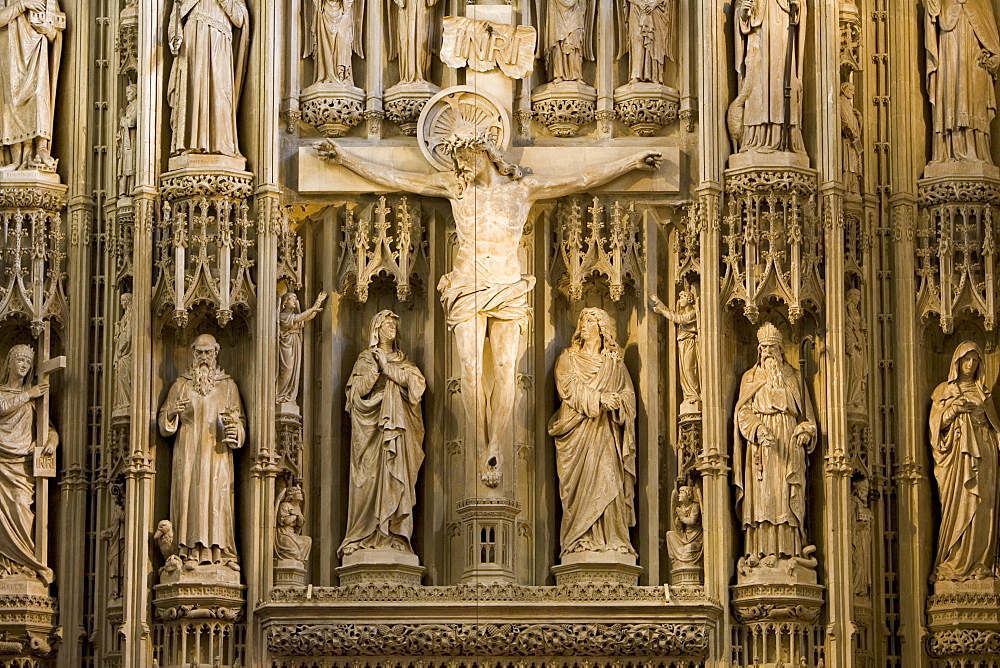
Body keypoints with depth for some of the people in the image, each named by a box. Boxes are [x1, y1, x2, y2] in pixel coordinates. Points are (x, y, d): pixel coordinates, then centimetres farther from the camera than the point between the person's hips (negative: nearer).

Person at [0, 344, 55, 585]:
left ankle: (23, 563, -16)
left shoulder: (33, 398, 18)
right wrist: (27, 395, -4)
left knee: (21, 507, -14)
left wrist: (51, 441, -8)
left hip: (22, 463, 1)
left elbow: (48, 427, 13)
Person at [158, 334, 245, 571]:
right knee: (190, 496, -11)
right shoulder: (181, 385, 14)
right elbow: (165, 422, 10)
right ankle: (191, 553, -16)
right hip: (188, 451, 0)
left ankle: (222, 552, -9)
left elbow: (238, 420, 11)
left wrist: (231, 425, -11)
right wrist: (174, 412, -11)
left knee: (218, 497, -7)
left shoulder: (228, 386, 15)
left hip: (216, 452, 0)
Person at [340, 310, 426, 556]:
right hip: (372, 424, -3)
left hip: (396, 423, 3)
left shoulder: (402, 360, 19)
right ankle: (366, 534, -13)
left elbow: (418, 382, 1)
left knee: (396, 477, -6)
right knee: (371, 477, -10)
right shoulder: (366, 358, 11)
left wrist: (388, 369, -4)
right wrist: (376, 368, -10)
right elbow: (359, 388, -3)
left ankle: (393, 534, -10)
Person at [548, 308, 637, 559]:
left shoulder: (615, 362, 19)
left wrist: (618, 402, -11)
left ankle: (611, 539, -14)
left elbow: (628, 392, 12)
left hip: (605, 431, 2)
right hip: (578, 429, -2)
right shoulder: (568, 359, 13)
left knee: (607, 480, -10)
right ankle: (581, 540, -17)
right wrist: (599, 399, -14)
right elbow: (568, 387, -3)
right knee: (582, 481, -13)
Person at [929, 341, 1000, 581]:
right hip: (956, 455, -3)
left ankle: (979, 563, -3)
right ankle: (953, 564, -9)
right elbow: (936, 423, 5)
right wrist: (953, 410, -11)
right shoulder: (944, 391, 10)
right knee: (957, 507, -10)